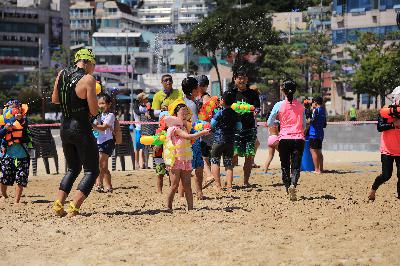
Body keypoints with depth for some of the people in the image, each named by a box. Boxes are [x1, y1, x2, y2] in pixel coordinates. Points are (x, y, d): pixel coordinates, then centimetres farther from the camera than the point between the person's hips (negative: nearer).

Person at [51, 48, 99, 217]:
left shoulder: (61, 74, 4)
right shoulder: (88, 79, -15)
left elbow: (54, 100, 18)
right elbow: (94, 111, -14)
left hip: (65, 129, 7)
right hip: (82, 131, -7)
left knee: (73, 169, 21)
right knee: (92, 171, 3)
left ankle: (58, 205, 9)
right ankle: (74, 208, -11)